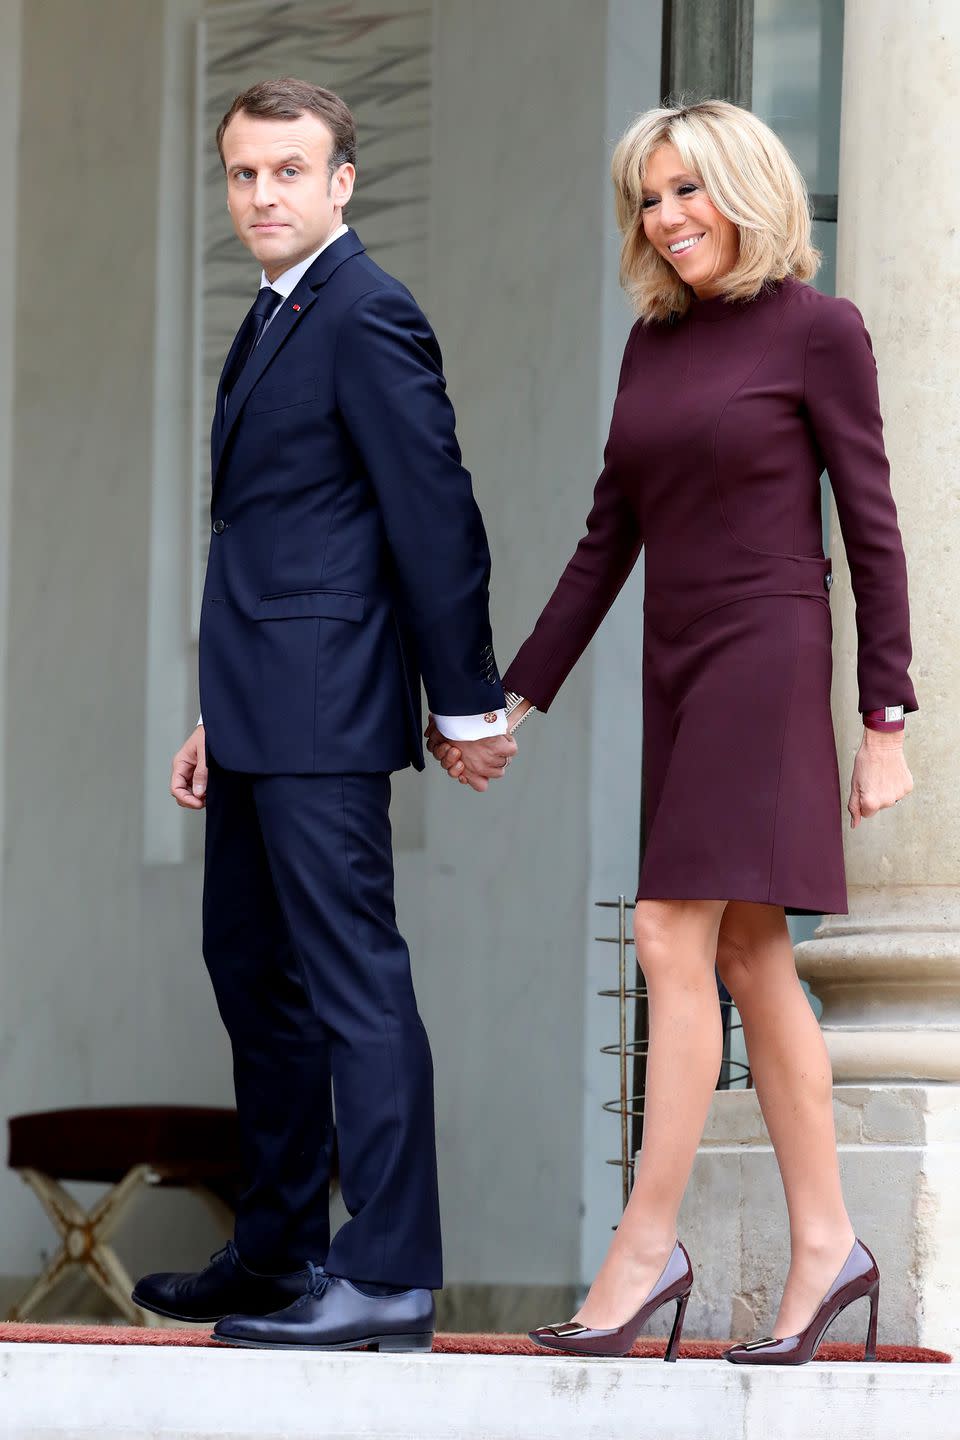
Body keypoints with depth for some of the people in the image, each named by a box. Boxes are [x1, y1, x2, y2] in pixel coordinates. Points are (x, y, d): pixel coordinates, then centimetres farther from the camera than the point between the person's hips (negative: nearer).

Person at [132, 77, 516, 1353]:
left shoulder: (366, 317, -12)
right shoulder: (274, 319, 18)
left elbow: (436, 515, -14)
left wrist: (470, 705, -13)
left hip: (324, 716, -11)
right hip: (265, 717, 11)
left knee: (354, 978, -9)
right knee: (253, 970, 17)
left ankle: (389, 1278, -8)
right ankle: (279, 1254, 27)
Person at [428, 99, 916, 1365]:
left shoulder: (817, 331, -6)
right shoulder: (653, 341, 13)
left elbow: (872, 529, -6)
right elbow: (609, 536, 16)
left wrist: (887, 722, -10)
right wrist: (516, 699, 13)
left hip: (765, 658, -7)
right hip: (676, 665, 7)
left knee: (674, 939, -12)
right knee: (750, 963, 7)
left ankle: (649, 1240, -7)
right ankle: (826, 1243, 11)